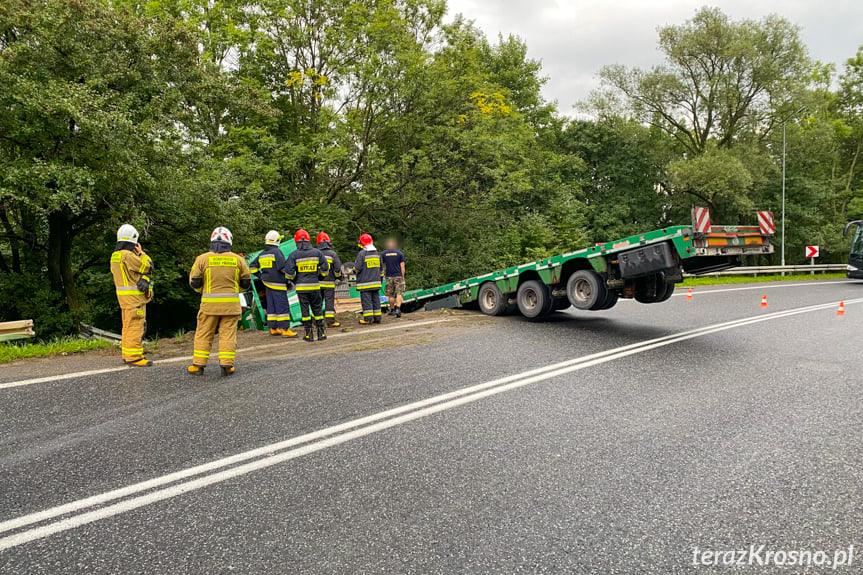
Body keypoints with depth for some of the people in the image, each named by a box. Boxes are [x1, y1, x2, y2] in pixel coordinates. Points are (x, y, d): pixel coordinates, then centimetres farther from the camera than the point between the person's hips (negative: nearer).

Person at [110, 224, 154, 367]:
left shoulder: (115, 255, 14)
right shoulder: (128, 255, -17)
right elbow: (148, 267, -14)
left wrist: (137, 253, 7)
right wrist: (141, 252, 0)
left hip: (124, 296, 10)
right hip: (134, 296, -10)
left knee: (128, 326, 16)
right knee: (135, 326, -8)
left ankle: (127, 354, 24)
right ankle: (134, 357, -6)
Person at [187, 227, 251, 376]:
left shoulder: (202, 259, -1)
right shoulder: (238, 260, 3)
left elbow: (194, 282, 2)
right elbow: (246, 282, 8)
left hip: (209, 303, 0)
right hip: (231, 304, 1)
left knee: (203, 334, 9)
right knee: (228, 334, 5)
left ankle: (198, 365, 12)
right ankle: (227, 366, 4)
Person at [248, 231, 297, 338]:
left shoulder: (261, 254, 12)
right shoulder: (276, 252, -12)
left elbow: (252, 267, 17)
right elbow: (282, 266, -19)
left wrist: (260, 276, 19)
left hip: (267, 284, 8)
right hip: (278, 284, -8)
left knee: (271, 306, 12)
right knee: (282, 306, -6)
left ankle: (273, 329, 17)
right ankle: (285, 329, -7)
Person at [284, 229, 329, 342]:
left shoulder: (294, 254, -4)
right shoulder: (317, 252, 1)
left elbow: (288, 272, -6)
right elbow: (325, 269, 4)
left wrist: (293, 280, 13)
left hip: (301, 287, -1)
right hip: (315, 286, 1)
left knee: (305, 310, 5)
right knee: (317, 309, 11)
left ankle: (308, 334, 7)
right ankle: (321, 333, 13)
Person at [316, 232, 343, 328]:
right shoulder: (333, 254, -4)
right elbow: (338, 268, -6)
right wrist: (338, 276, 12)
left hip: (317, 283, 3)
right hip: (329, 282, -3)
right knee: (329, 301, 1)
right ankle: (330, 321, 1)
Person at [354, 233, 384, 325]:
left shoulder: (362, 254, -11)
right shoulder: (377, 253, 11)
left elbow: (358, 268, -13)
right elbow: (381, 268, 18)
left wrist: (354, 267, 9)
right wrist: (380, 277, 27)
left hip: (365, 282, -6)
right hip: (376, 282, 6)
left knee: (366, 300, -2)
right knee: (376, 300, 10)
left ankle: (367, 319, -1)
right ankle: (377, 318, 12)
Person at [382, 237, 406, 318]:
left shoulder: (383, 254, 3)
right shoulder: (399, 253, 1)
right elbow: (402, 266, -2)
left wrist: (384, 273, 16)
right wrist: (403, 276, 4)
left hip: (389, 277, 1)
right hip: (398, 276, -1)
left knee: (390, 295, 10)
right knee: (399, 293, -3)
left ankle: (392, 310, 18)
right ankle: (398, 309, -18)